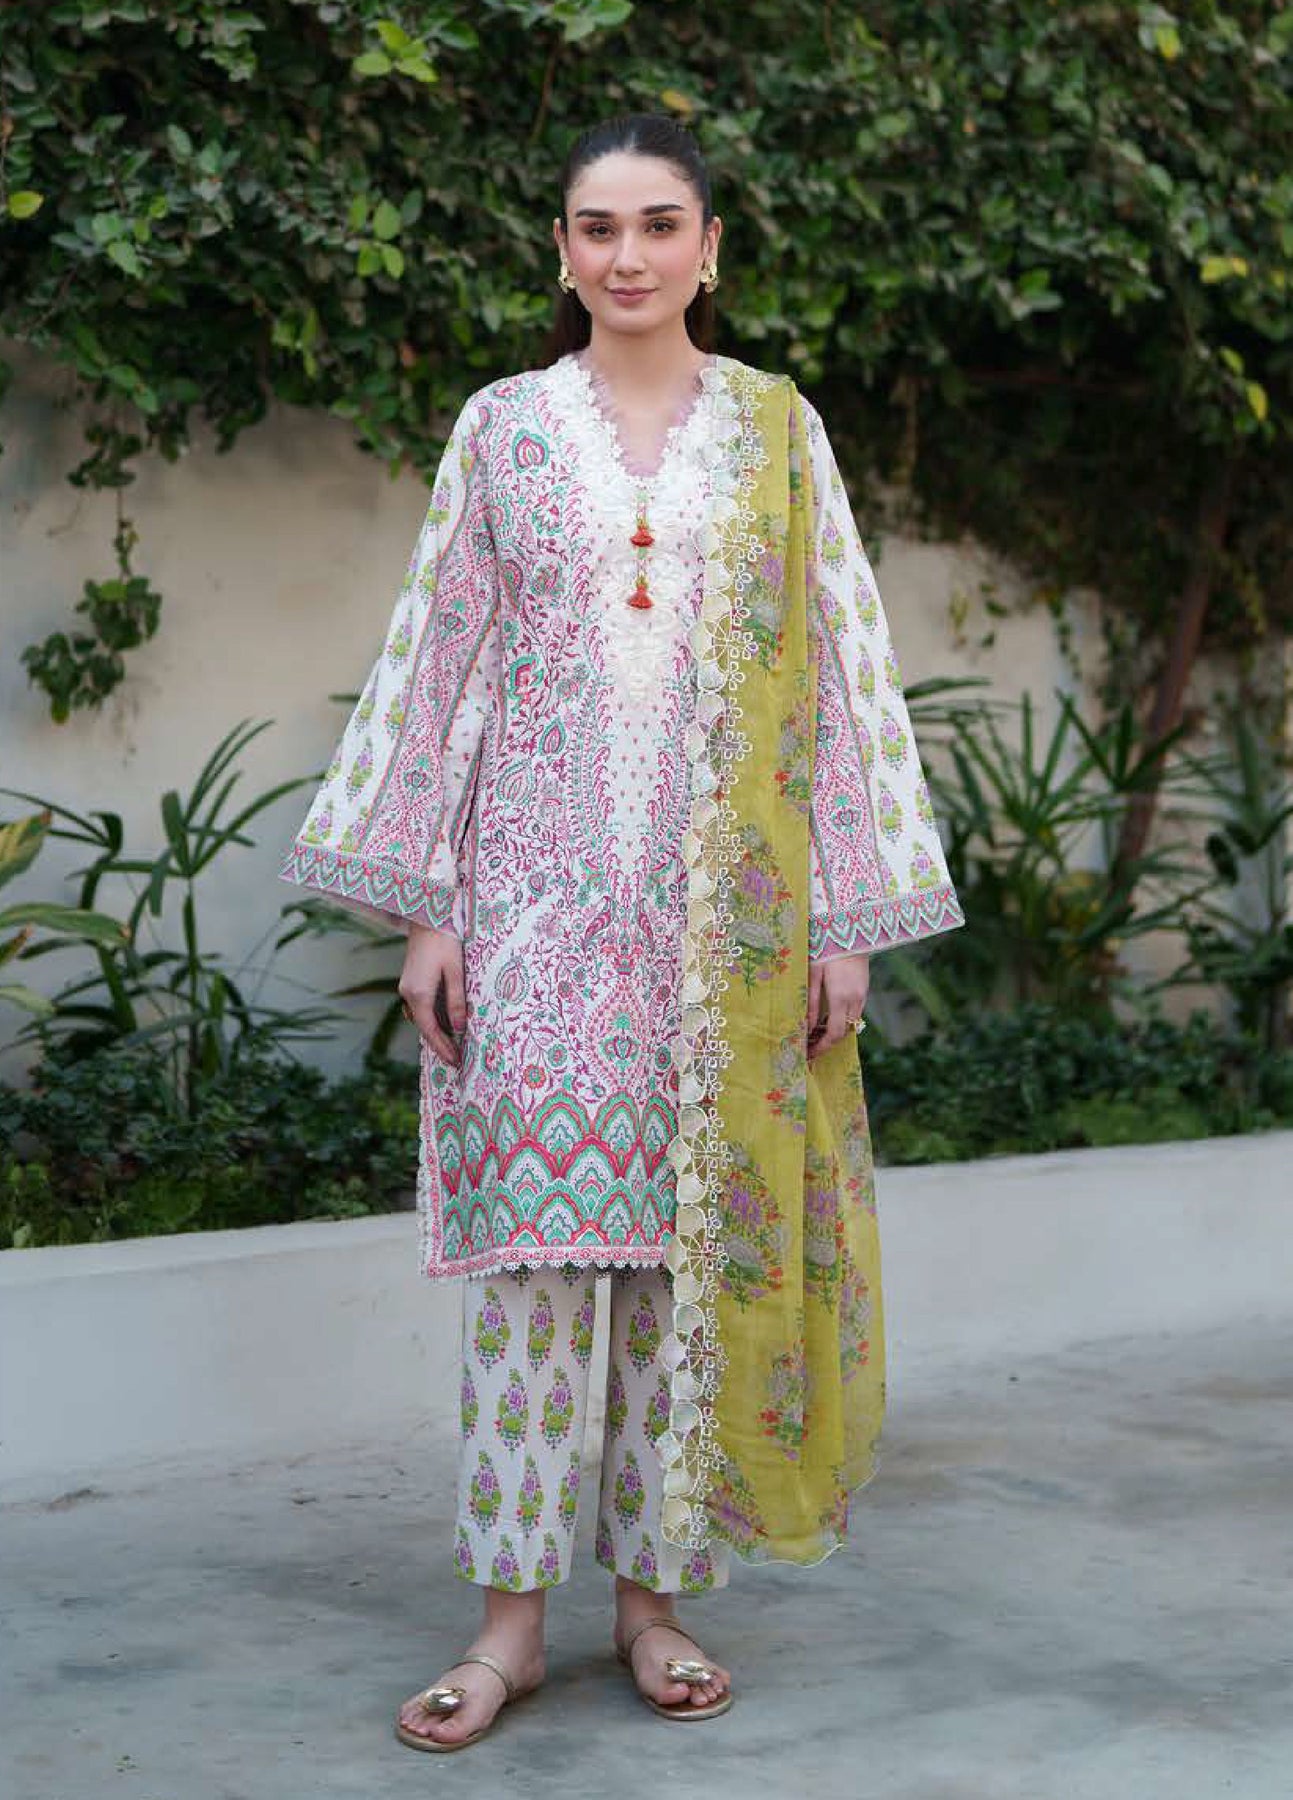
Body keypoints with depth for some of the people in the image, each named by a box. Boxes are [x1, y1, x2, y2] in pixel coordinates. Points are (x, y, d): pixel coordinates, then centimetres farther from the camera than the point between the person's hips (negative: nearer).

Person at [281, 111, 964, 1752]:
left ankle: (656, 1588, 13)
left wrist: (846, 919, -1)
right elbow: (439, 665, 6)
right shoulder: (503, 429, 7)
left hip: (724, 899, 1)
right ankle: (511, 1613, 2)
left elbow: (839, 673, 5)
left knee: (698, 1235, 2)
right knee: (531, 1228, -5)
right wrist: (424, 905, -2)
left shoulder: (779, 430, 7)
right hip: (541, 886, 0)